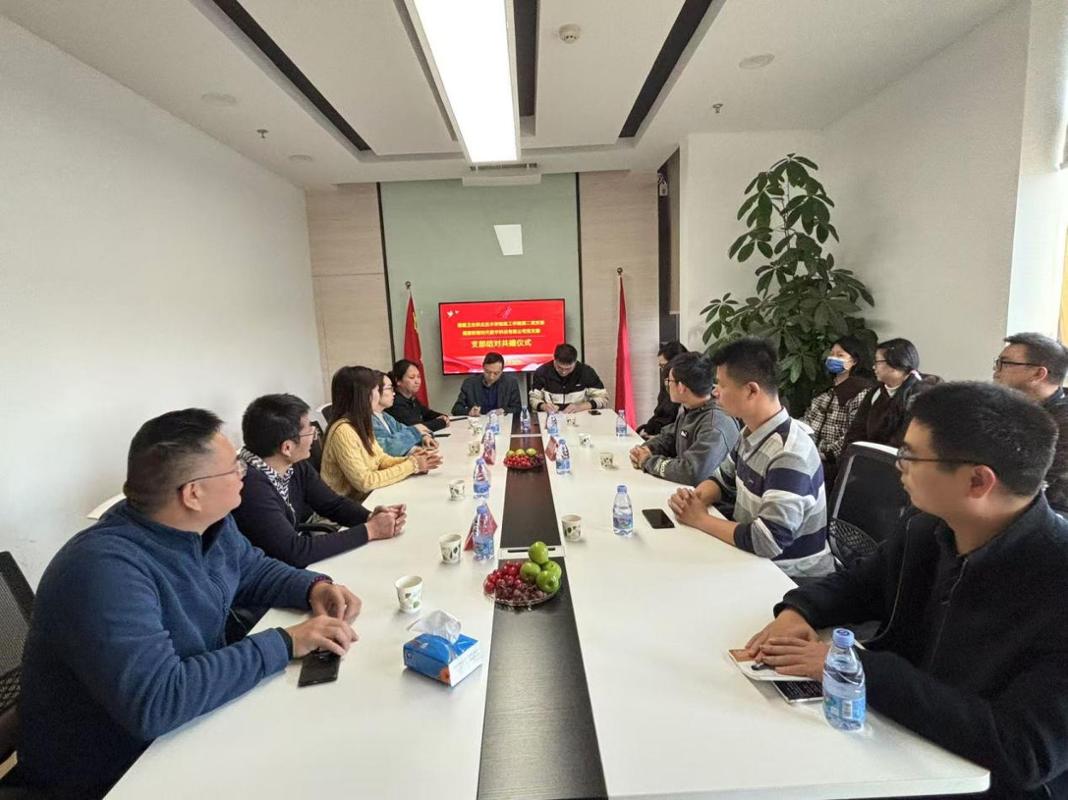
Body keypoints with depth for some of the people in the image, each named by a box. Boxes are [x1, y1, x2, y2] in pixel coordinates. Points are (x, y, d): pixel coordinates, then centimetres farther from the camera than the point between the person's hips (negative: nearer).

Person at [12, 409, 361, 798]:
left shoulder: (210, 523, -7)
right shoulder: (107, 570, -32)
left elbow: (253, 569, 9)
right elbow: (156, 702, -38)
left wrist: (314, 587, -10)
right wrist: (284, 643, -31)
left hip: (191, 723, 7)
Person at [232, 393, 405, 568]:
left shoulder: (296, 465, -6)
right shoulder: (249, 484, -28)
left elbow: (333, 504, 4)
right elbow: (293, 551, -29)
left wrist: (370, 517, -16)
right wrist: (369, 531, -24)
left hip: (295, 566, 6)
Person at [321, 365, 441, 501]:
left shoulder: (361, 424, 4)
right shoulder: (343, 431, -23)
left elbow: (380, 458, 10)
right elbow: (365, 482, -24)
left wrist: (410, 460, -8)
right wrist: (411, 465, -19)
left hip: (366, 496, 8)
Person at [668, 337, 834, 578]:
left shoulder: (790, 454, -28)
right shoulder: (752, 433, 0)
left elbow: (766, 541, -32)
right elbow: (723, 481, 14)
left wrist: (701, 519, -18)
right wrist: (694, 497, -9)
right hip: (754, 561, 7)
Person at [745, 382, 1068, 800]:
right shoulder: (928, 529, -6)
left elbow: (1025, 751, -30)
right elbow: (855, 585, 8)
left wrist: (858, 668, -30)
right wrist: (796, 611, -11)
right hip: (895, 742, 5)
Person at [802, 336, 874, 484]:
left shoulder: (861, 392, -5)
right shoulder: (826, 388, 18)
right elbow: (808, 420, 14)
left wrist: (822, 454, -16)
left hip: (834, 461, -7)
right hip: (810, 453, 7)